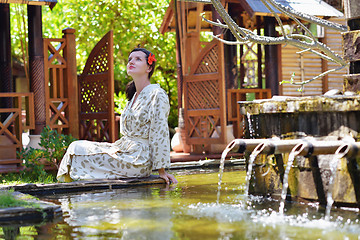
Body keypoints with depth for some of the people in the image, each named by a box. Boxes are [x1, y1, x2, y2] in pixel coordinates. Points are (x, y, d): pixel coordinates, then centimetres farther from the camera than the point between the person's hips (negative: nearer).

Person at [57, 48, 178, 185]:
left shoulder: (157, 95, -11)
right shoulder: (133, 96, 17)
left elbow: (160, 135, -14)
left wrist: (162, 171, -14)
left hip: (138, 160, -9)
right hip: (123, 149, 9)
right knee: (77, 146, -3)